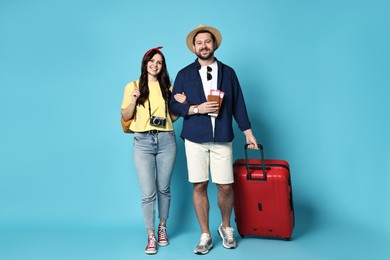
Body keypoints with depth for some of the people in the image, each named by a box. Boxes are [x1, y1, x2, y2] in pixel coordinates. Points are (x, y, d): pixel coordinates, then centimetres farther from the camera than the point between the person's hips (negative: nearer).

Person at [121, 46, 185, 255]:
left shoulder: (167, 87, 10)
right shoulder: (132, 86, 3)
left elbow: (172, 117, 14)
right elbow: (125, 117, 2)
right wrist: (133, 100, -14)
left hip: (166, 140, 2)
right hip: (143, 142, -2)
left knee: (163, 189, 10)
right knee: (148, 192, -5)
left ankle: (162, 228, 28)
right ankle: (151, 237, 8)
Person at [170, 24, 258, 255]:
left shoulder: (228, 72, 10)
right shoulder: (184, 74, 7)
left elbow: (238, 104, 9)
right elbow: (174, 105, 4)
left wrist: (248, 132, 7)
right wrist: (197, 109, -12)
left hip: (222, 138, 0)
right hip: (195, 138, 0)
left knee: (226, 186, -1)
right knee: (199, 186, 2)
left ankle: (226, 228, 26)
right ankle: (205, 236, 16)